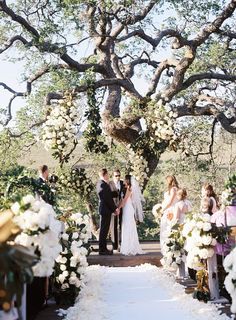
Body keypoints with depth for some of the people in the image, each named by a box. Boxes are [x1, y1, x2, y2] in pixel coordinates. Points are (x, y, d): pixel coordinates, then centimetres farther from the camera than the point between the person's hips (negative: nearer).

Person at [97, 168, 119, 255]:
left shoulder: (100, 183, 14)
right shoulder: (103, 184, -19)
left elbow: (109, 195, 11)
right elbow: (108, 199, -19)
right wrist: (114, 209, -12)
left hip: (104, 209, 10)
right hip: (106, 209, -10)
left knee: (104, 229, 14)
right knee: (104, 230, -4)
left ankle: (103, 248, 20)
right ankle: (102, 249, 1)